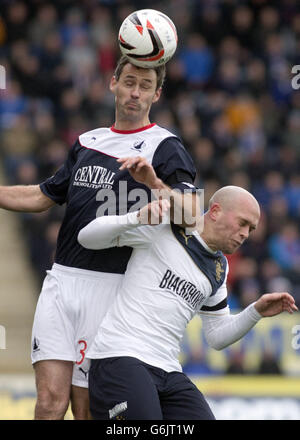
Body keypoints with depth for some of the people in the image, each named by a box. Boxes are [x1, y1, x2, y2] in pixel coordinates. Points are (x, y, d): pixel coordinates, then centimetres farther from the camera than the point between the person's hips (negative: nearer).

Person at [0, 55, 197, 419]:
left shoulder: (164, 148, 0)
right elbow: (41, 198, 27)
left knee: (86, 406, -1)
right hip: (61, 280, 4)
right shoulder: (87, 143, 19)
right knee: (51, 398, -8)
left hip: (108, 287, -4)